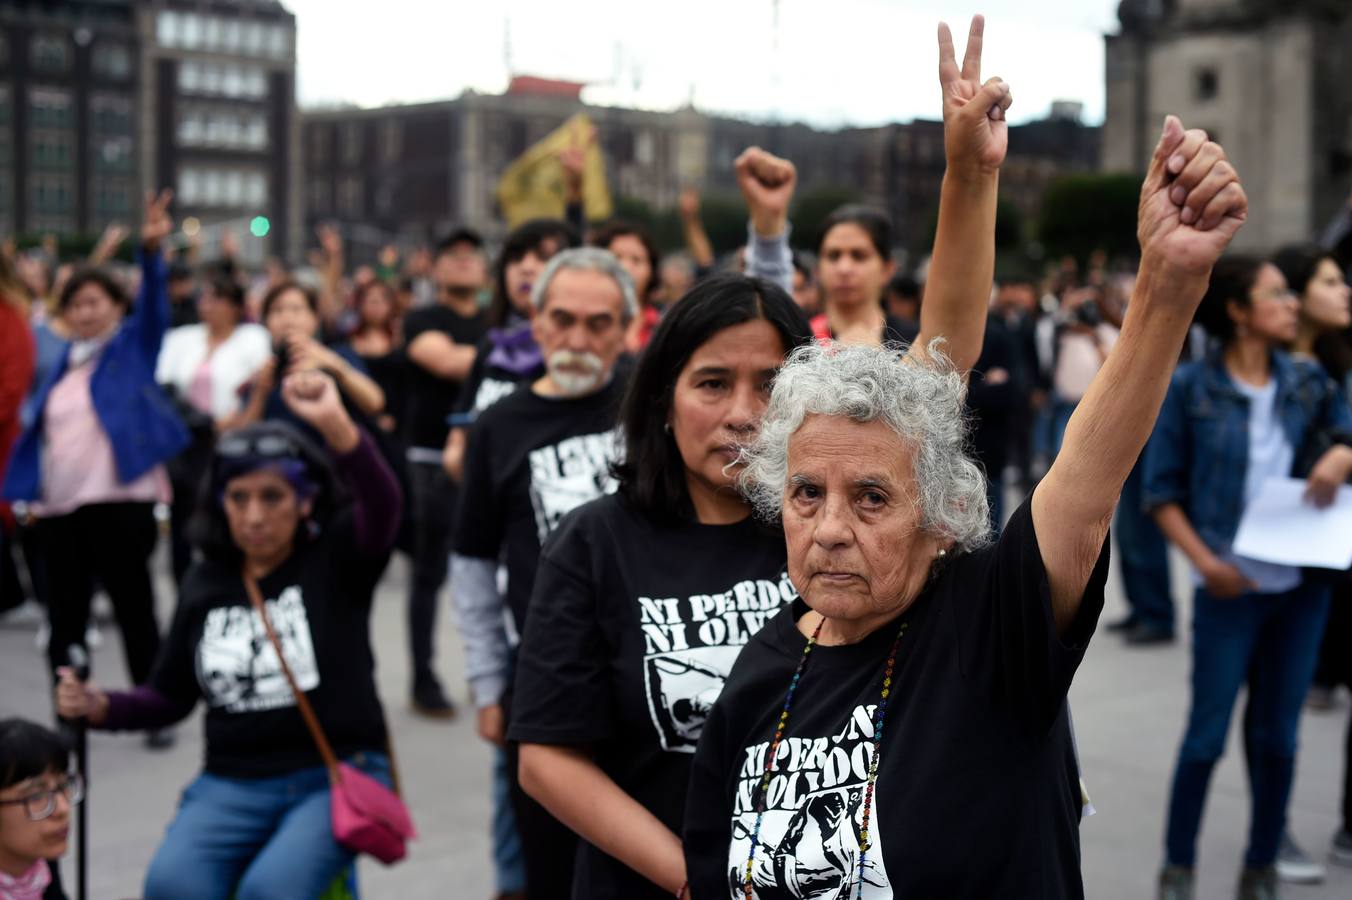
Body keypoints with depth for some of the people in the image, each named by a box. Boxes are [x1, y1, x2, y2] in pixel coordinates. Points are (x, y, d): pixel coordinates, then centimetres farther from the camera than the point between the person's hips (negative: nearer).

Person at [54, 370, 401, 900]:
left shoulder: (336, 559, 1)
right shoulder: (206, 584, 12)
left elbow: (382, 505, -22)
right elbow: (170, 697, 20)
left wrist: (336, 427, -40)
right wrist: (102, 708, -1)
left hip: (337, 776, -3)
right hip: (232, 784, 4)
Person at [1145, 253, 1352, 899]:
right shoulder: (1191, 388, -3)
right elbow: (1162, 492, -2)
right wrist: (1205, 561, -12)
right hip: (1228, 586, -3)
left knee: (1277, 735, 10)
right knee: (1207, 734, 1)